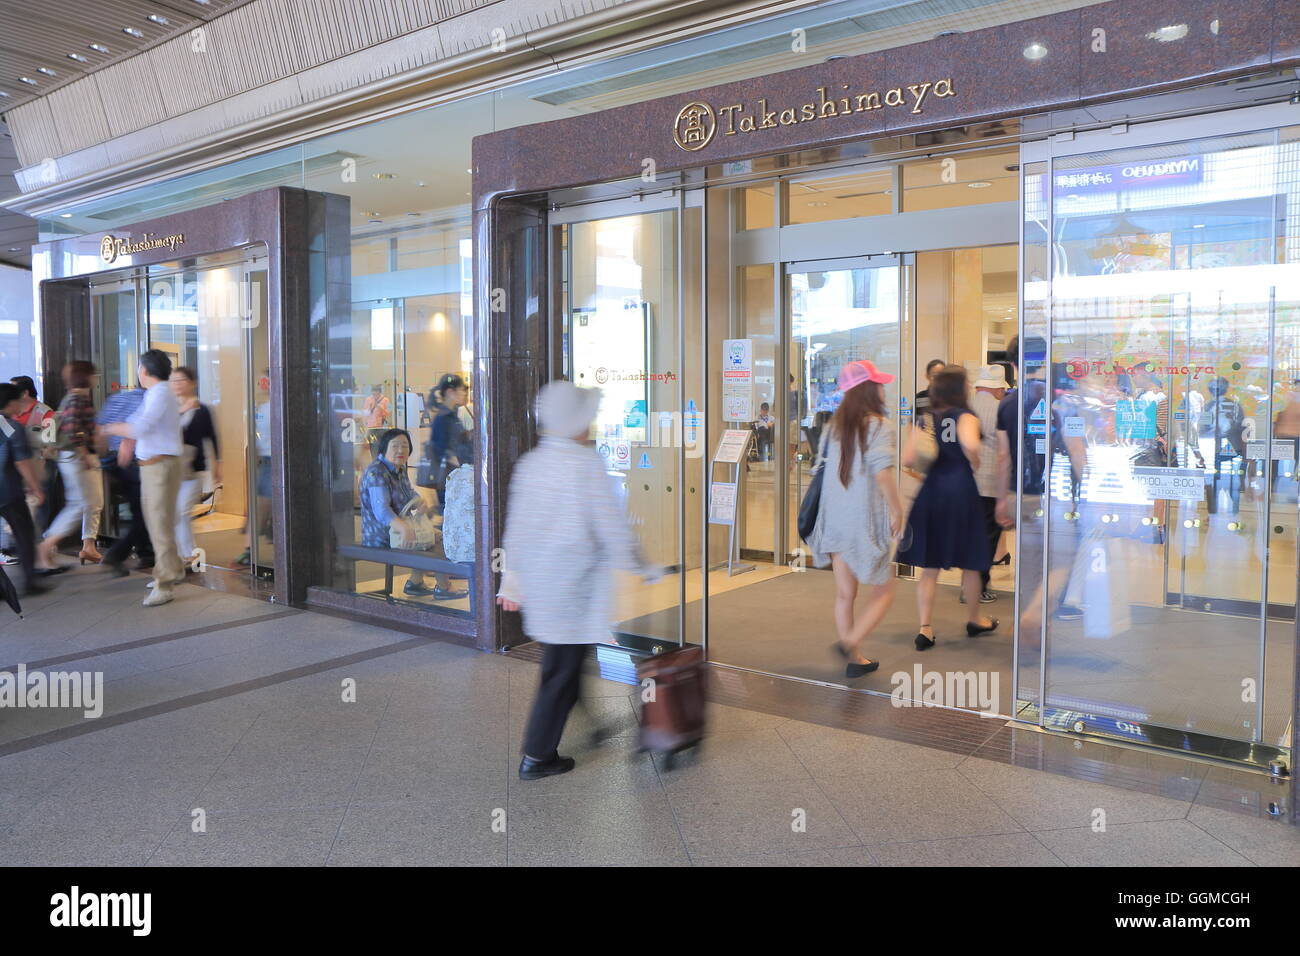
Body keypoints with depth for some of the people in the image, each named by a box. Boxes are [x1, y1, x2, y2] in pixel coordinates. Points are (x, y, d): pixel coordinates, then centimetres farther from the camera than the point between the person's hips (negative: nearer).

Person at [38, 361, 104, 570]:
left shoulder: (81, 397, 14)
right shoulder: (75, 399, -16)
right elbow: (73, 433, -24)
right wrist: (85, 456, -19)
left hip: (86, 457, 10)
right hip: (76, 458, -10)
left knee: (95, 503, 12)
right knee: (80, 505, -7)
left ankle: (88, 547, 19)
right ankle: (46, 547, 0)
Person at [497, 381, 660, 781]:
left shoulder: (528, 463, 5)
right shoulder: (588, 462, -15)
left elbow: (516, 526, 11)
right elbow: (613, 526, -15)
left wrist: (512, 580, 21)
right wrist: (642, 568, -2)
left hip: (537, 581, 7)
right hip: (574, 585, -7)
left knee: (560, 665, 20)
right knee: (562, 672, 6)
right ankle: (536, 757, 16)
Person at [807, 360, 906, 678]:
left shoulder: (834, 426, 8)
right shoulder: (879, 426, -12)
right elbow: (882, 473, -22)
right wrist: (896, 509, -11)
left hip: (836, 518, 6)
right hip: (868, 520, -6)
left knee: (844, 594, 12)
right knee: (883, 592, 8)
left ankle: (854, 660, 19)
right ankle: (850, 643, -9)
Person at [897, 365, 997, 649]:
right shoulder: (965, 416, -7)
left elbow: (908, 460, -4)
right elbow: (970, 445, -28)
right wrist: (974, 464, -9)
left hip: (930, 491, 4)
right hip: (961, 490, -3)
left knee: (929, 567, 7)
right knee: (970, 563, 15)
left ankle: (924, 629, 2)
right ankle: (975, 621, 32)